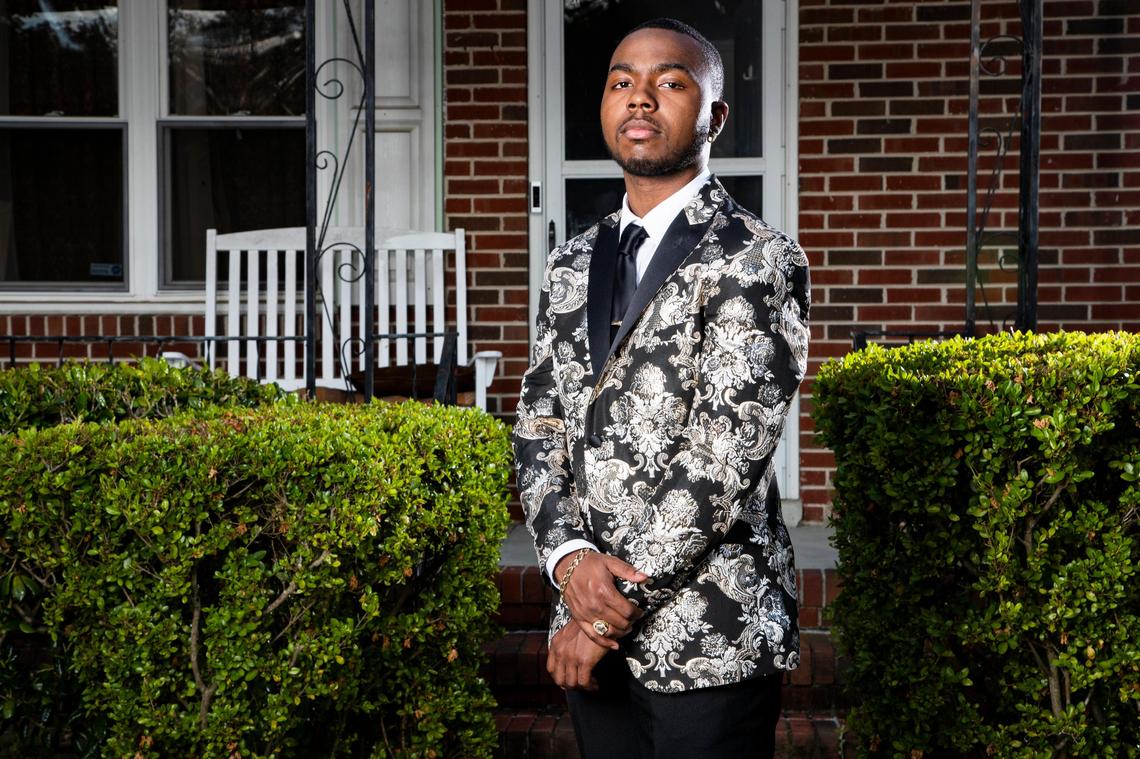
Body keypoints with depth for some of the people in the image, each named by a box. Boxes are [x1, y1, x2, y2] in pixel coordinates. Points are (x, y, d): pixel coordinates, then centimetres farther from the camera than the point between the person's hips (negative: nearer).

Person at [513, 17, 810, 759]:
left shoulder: (758, 259, -9)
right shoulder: (574, 265, 12)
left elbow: (727, 450, -15)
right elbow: (539, 425, 9)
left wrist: (616, 608, -14)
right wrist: (569, 557, -9)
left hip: (711, 640, -5)